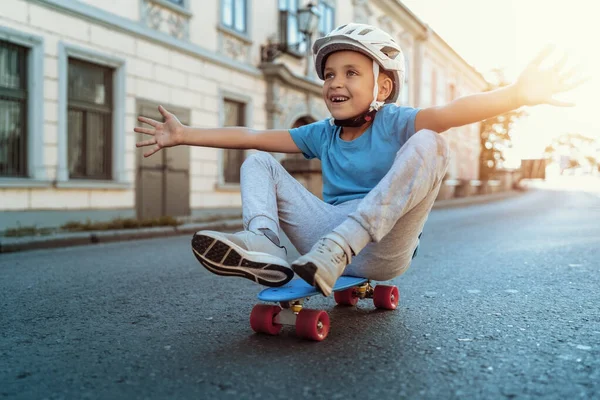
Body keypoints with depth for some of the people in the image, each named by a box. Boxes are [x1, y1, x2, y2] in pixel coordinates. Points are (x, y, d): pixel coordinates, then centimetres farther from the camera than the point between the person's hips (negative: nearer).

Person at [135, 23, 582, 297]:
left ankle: (337, 249, -35)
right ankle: (264, 246, -28)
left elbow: (452, 111, -23)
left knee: (428, 144, -26)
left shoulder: (394, 123, -4)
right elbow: (252, 136, 9)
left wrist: (517, 94, -41)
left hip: (383, 247, -4)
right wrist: (184, 134, 9)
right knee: (258, 164, 2)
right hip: (329, 234, 5)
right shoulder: (322, 134, 11)